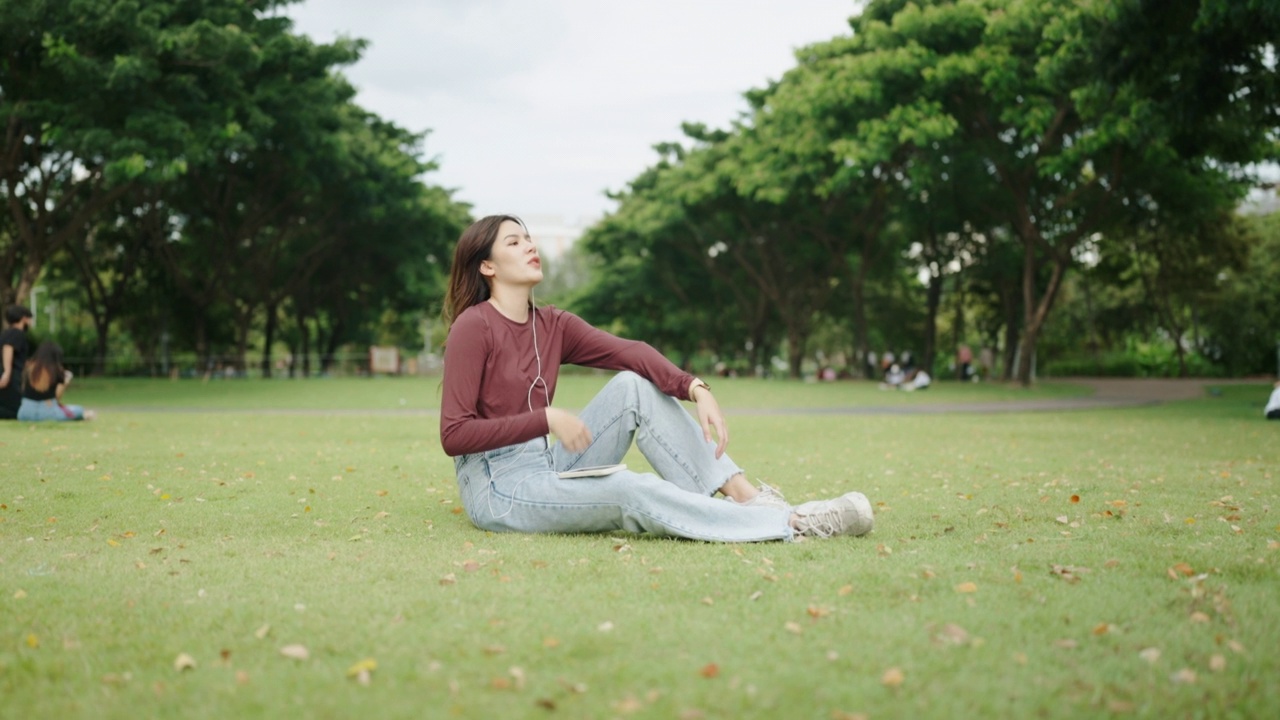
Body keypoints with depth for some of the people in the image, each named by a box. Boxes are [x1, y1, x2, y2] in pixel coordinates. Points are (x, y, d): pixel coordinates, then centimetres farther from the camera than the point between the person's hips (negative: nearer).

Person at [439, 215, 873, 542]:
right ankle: (793, 524, -27)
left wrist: (695, 389, -24)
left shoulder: (552, 325, 7)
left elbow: (626, 351, -8)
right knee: (633, 491, -28)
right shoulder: (473, 328, -13)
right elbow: (454, 436, -19)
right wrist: (547, 418, -24)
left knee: (634, 386, -10)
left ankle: (745, 495, -18)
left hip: (548, 466, 7)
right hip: (496, 486, -7)